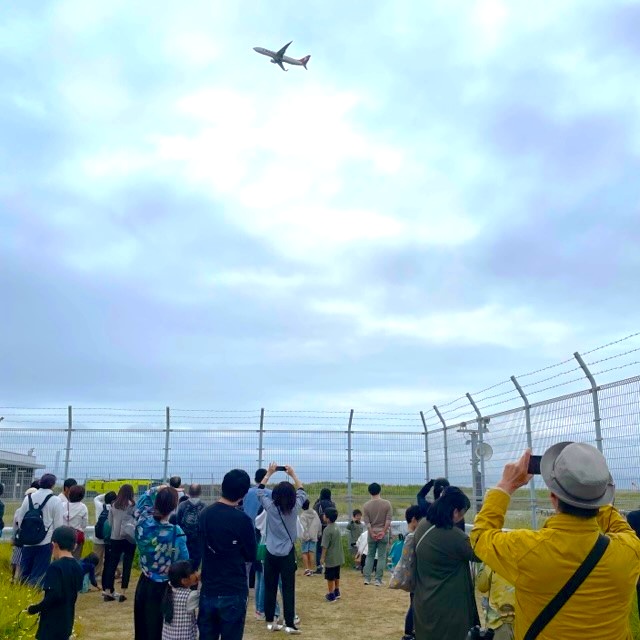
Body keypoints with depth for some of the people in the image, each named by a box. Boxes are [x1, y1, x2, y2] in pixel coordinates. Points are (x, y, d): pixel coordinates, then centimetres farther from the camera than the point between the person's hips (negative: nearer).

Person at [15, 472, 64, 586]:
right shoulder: (55, 500, -9)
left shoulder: (29, 497, 3)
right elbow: (58, 524, -8)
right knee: (38, 574, 2)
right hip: (45, 542, -4)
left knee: (24, 571, 16)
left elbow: (20, 519, 9)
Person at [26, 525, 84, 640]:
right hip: (67, 619, 8)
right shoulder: (77, 566, 5)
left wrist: (35, 609, -14)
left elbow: (54, 595, -26)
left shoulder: (55, 567, -19)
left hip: (53, 622, -8)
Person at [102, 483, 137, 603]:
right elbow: (138, 520, -4)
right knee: (127, 565, 4)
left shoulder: (113, 505, 2)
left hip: (115, 538, 3)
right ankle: (123, 592, 3)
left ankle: (107, 592, 10)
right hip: (129, 538, -3)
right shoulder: (132, 505, -9)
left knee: (112, 564, 8)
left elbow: (109, 522, 9)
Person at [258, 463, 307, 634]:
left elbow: (259, 490, 9)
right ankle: (289, 624, 2)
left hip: (271, 554, 1)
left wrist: (269, 473, 14)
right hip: (288, 555, -1)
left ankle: (270, 622, 17)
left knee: (270, 588, 10)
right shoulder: (295, 508, -7)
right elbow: (302, 492, 12)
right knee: (288, 589, 1)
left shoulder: (270, 507, -6)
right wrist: (293, 475, 16)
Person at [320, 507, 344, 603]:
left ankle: (331, 595, 12)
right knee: (336, 576, 20)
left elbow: (325, 546, -21)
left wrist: (322, 558, -11)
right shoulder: (336, 527, 3)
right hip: (338, 557, 8)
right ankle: (337, 592, 31)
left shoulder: (327, 530, -22)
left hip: (330, 558, -8)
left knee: (330, 577, 5)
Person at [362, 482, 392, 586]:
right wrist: (383, 531, -7)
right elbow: (388, 520, -10)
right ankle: (378, 580, 3)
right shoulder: (387, 503, -5)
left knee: (370, 556, 13)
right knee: (381, 557, 5)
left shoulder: (366, 505, -3)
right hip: (383, 534, -1)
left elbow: (367, 522, -6)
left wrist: (372, 533, -4)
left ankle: (367, 578, 11)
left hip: (372, 534, 1)